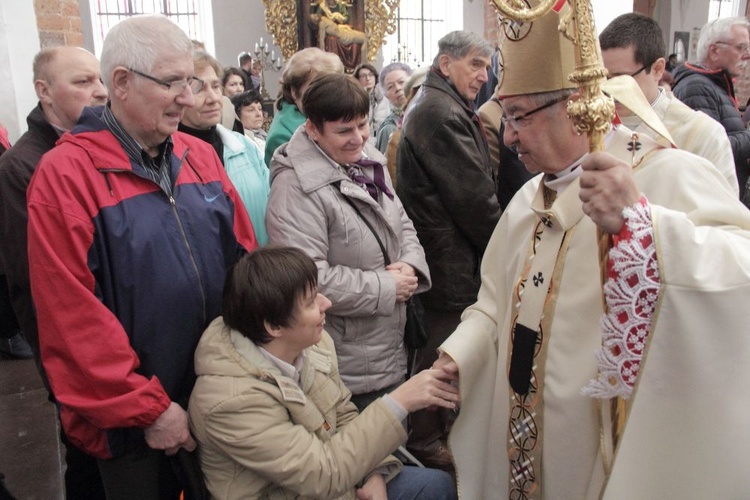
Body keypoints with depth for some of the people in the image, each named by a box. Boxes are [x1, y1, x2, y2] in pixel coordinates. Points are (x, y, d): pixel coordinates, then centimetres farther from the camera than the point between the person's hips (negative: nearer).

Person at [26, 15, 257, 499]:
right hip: (131, 419, -4)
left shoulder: (201, 156, 2)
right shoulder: (65, 175, -15)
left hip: (220, 398, 5)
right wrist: (150, 409, -14)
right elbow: (73, 316, -18)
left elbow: (246, 261, 5)